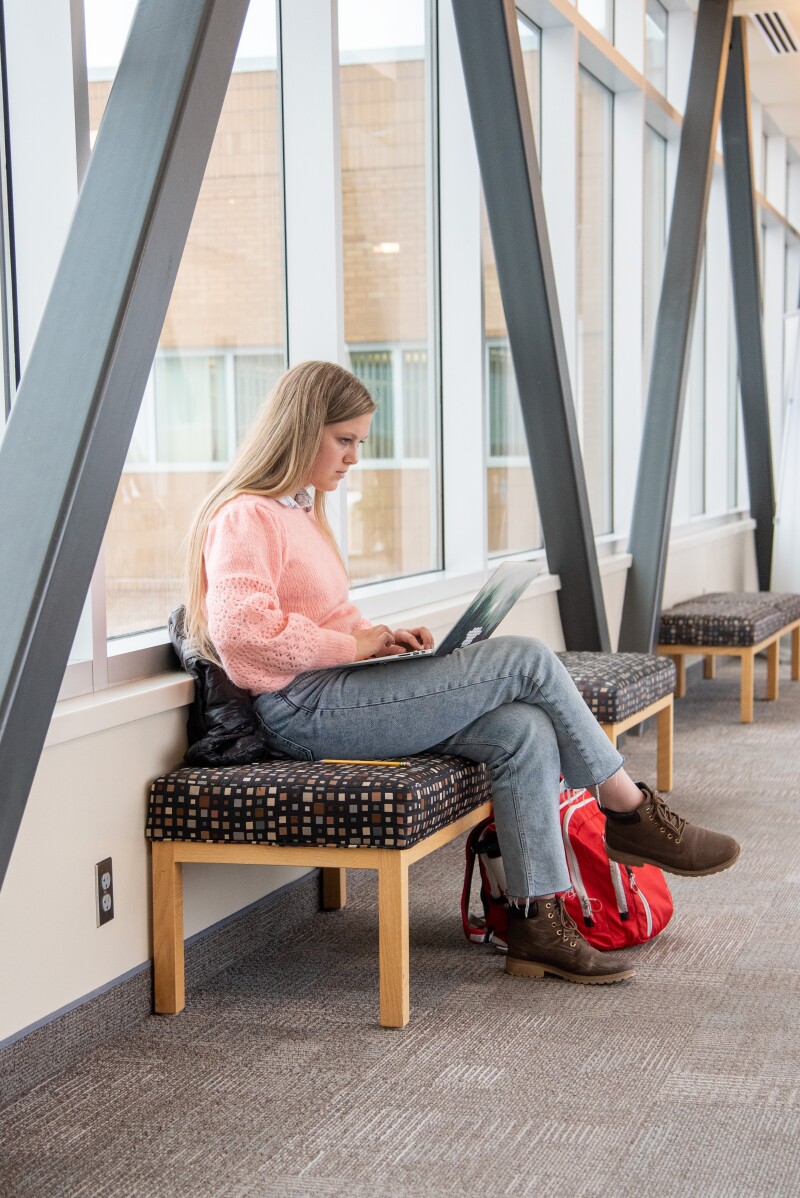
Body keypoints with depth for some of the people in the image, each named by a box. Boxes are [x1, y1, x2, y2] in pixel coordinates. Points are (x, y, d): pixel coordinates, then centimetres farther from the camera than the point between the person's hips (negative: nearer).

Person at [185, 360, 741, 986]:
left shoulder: (301, 509, 23)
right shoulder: (245, 517, -9)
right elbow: (239, 627, -23)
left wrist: (379, 637, 7)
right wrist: (353, 645, -17)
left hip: (335, 692, 10)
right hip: (303, 707, -10)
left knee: (524, 730, -12)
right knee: (526, 660, -14)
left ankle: (539, 922, -11)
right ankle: (631, 811, 1)